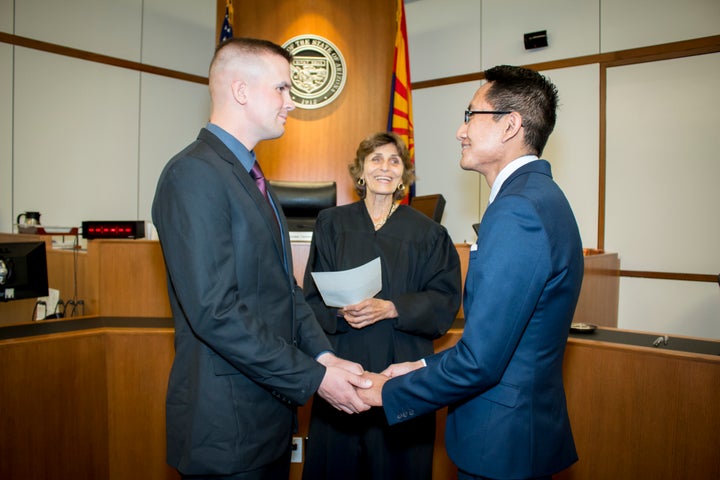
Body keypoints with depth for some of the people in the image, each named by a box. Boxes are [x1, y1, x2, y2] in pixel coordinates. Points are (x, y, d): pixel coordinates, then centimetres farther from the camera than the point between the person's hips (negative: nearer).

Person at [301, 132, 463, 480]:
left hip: (401, 364, 0)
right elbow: (312, 295, 3)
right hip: (341, 363, 1)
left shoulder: (428, 233, 3)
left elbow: (445, 299, -4)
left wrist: (389, 308, -17)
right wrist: (341, 310, -17)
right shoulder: (332, 224, 5)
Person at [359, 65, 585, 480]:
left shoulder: (516, 210, -24)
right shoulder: (540, 196, 7)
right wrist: (425, 366, 9)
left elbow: (479, 360, -26)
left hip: (504, 442, -9)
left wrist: (387, 392, -12)